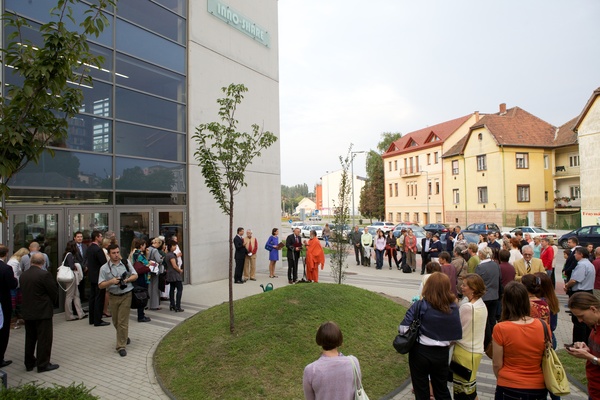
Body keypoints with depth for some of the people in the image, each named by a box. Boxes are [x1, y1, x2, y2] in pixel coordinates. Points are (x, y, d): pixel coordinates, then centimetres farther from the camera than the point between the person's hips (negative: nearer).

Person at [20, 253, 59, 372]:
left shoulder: (23, 275, 1)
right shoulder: (45, 274, -19)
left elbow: (23, 291, 8)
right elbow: (54, 292, -13)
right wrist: (50, 303, 7)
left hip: (27, 312, 7)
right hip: (43, 312, -7)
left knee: (30, 338, 18)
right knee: (44, 339, 3)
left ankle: (29, 363, 28)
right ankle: (43, 364, 8)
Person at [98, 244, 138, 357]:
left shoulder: (126, 263, 0)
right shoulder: (104, 268, -2)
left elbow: (135, 276, 5)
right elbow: (101, 285, -4)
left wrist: (127, 280, -14)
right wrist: (111, 282, -21)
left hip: (126, 296, -2)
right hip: (113, 297, 2)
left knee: (123, 321, -4)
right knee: (116, 321, 16)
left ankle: (121, 346, 6)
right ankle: (124, 337, 41)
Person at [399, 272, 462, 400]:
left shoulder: (419, 306, -17)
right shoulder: (454, 308, -8)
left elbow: (403, 329, -19)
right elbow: (456, 335, -3)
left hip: (420, 352, -3)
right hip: (442, 354, 3)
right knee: (442, 389, 24)